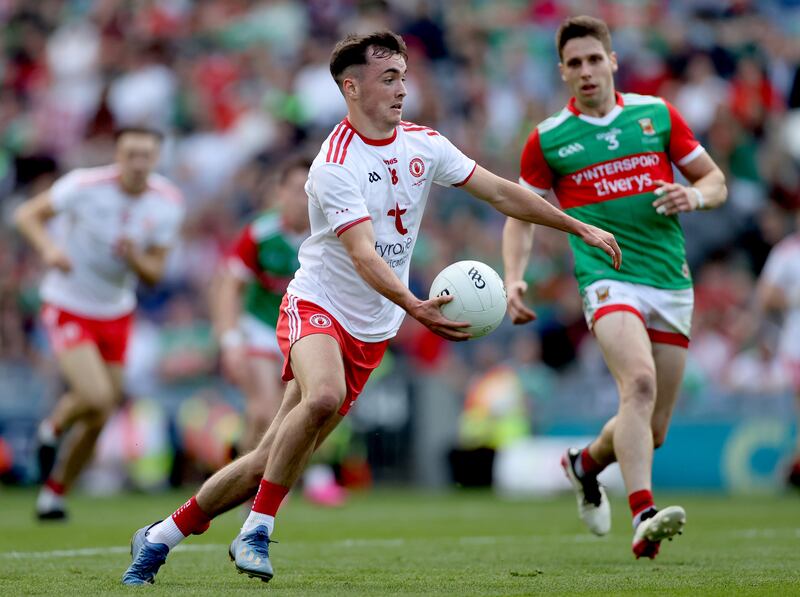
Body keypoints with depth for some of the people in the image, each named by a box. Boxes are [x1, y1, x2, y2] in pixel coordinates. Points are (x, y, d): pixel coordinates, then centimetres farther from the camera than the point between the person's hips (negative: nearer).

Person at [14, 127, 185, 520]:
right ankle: (53, 429, 12)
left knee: (99, 420, 7)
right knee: (95, 397, -23)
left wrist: (135, 258, -25)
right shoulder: (86, 185, -19)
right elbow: (27, 214, -9)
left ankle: (54, 494, 26)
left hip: (116, 313, 5)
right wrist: (49, 247, -28)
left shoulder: (168, 203, -7)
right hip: (67, 307, -5)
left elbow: (154, 274, -2)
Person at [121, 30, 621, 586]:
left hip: (371, 331, 6)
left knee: (273, 458, 1)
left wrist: (581, 228, 10)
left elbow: (502, 192, 11)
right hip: (317, 306, -6)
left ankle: (161, 537, 13)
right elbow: (363, 254, -29)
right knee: (322, 397, -38)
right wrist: (414, 307, -44)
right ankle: (258, 530, -22)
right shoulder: (335, 165, -19)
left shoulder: (424, 144, 3)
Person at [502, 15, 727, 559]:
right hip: (609, 280, -3)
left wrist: (694, 195, -8)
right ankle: (644, 518, -38)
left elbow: (716, 181, 15)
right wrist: (514, 279, -4)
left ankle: (586, 463, 38)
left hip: (672, 284, 3)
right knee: (639, 382, -30)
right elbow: (521, 217, 12)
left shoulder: (657, 114, 9)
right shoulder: (548, 139, 5)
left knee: (654, 430, 6)